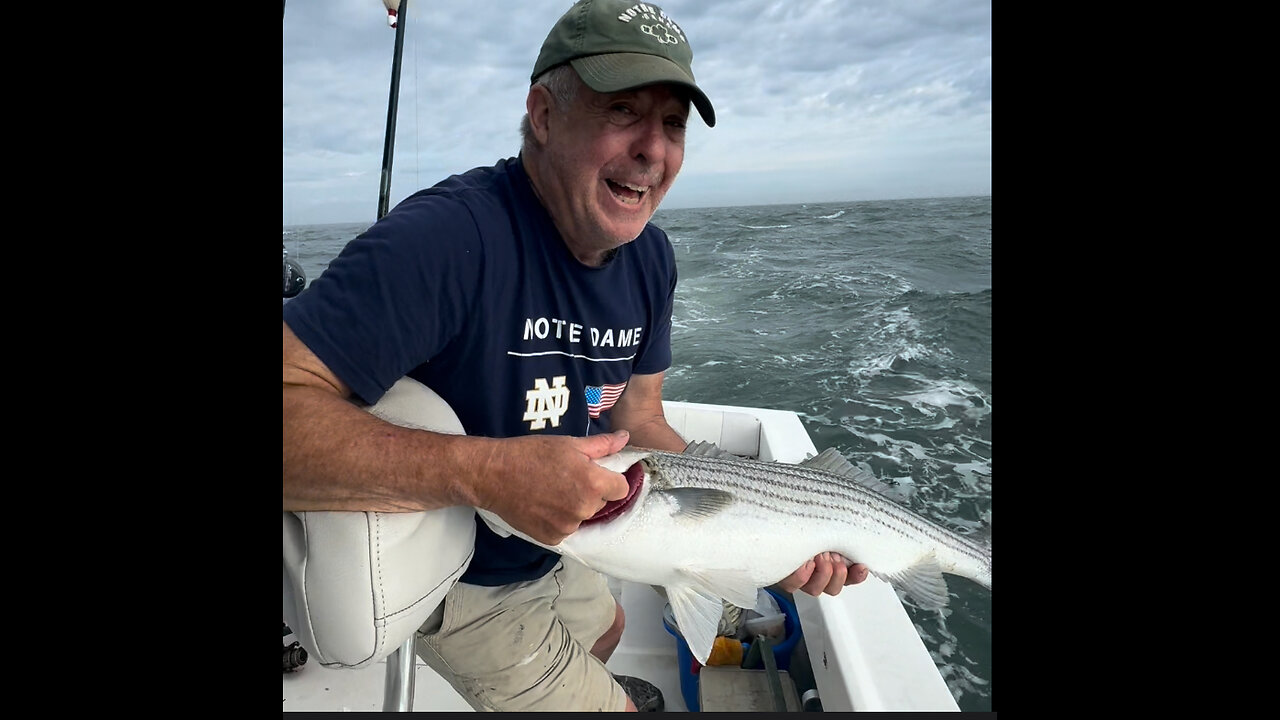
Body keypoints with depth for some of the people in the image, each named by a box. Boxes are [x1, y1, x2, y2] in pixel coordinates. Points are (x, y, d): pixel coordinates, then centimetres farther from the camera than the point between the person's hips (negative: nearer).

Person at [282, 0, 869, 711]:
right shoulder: (450, 235, -36)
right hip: (458, 584, -7)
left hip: (547, 547, 8)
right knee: (606, 705, 14)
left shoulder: (651, 256, -9)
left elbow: (638, 422, -4)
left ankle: (590, 684, 71)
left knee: (606, 628, 36)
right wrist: (487, 471, -47)